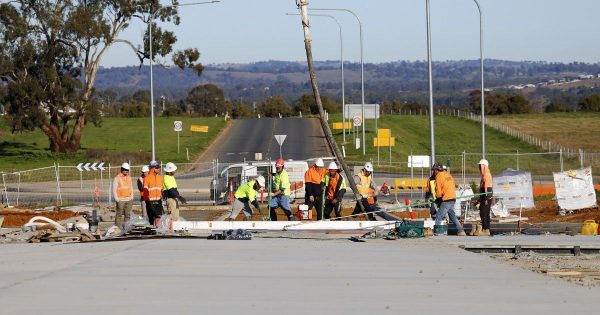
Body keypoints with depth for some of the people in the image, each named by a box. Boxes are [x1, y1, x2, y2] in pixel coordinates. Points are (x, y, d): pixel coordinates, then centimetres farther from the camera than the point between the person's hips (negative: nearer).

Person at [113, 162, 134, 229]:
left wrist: (132, 197, 11)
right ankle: (118, 228, -3)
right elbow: (114, 190, -6)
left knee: (128, 214, 5)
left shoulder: (129, 177, 12)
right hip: (121, 200, -5)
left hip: (128, 200, 5)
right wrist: (117, 199, -11)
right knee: (119, 215, -5)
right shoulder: (117, 178, -5)